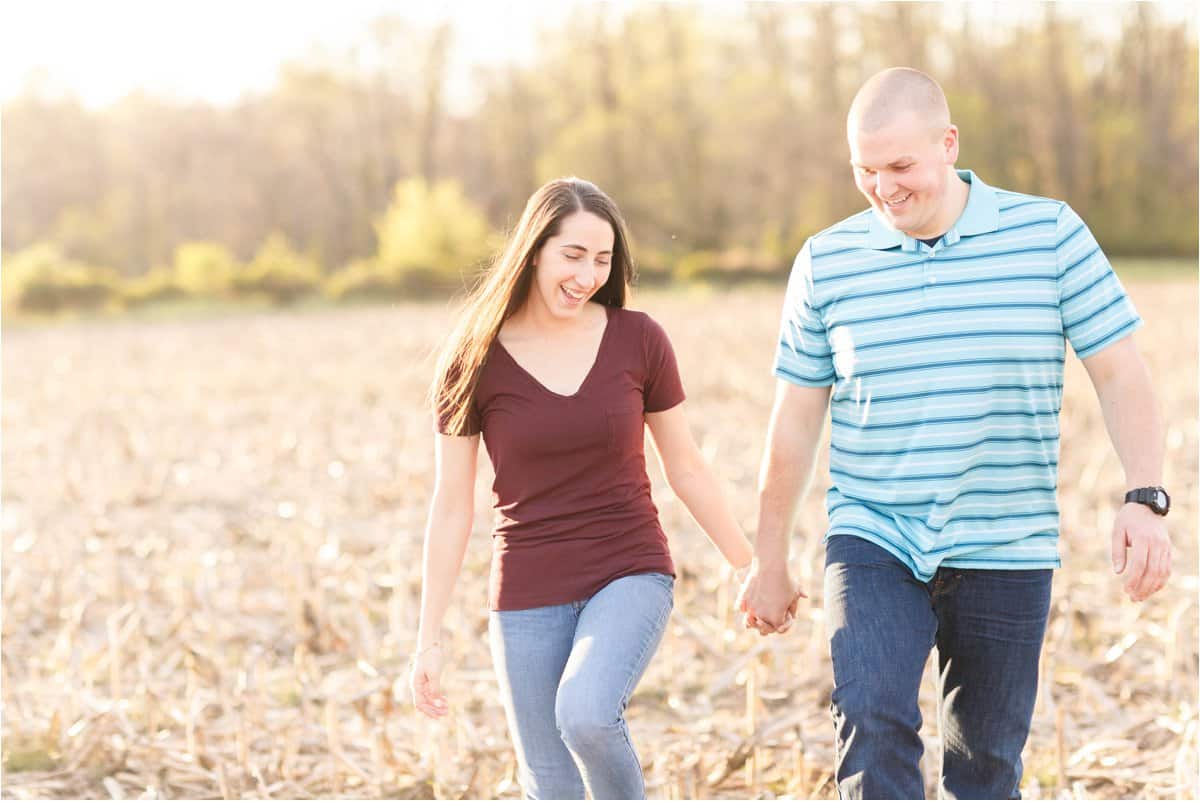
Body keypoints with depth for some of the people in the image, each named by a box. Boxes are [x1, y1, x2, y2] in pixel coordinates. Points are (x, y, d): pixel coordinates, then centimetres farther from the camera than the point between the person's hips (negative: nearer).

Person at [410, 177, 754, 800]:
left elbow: (686, 469, 8)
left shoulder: (638, 340, -3)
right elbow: (451, 506, -1)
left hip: (630, 574, -1)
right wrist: (429, 638, -1)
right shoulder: (475, 358, -5)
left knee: (586, 714, -28)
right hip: (528, 596, 1)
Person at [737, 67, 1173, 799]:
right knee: (873, 723, -22)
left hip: (1008, 555, 0)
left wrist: (1146, 500, -15)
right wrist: (770, 561, 11)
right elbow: (796, 419, 8)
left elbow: (1121, 375, -1)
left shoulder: (1050, 235, -2)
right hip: (875, 545, 0)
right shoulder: (826, 262, 1)